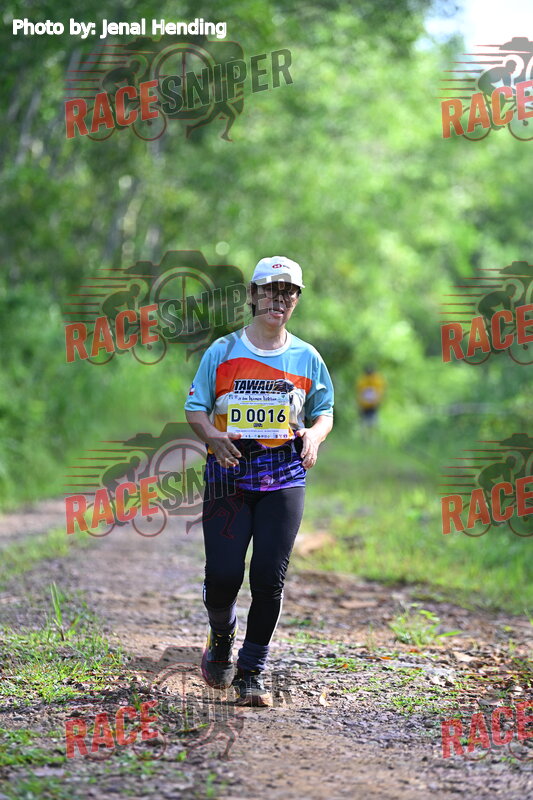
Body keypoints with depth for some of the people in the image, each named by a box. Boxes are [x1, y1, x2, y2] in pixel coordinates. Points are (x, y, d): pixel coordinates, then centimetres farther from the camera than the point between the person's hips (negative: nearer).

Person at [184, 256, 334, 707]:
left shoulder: (307, 358, 9)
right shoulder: (223, 352, 5)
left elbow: (324, 412, 17)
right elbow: (196, 409, 7)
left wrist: (314, 435, -5)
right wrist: (213, 437, -14)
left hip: (283, 478, 1)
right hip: (228, 471, -1)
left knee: (269, 578, -7)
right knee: (223, 576, -9)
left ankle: (252, 673, 6)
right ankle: (221, 640, 24)